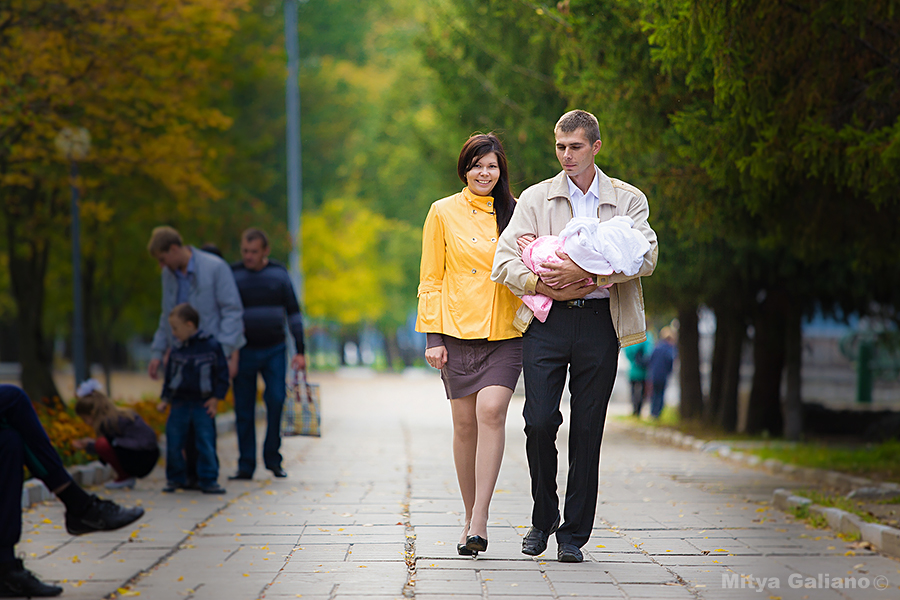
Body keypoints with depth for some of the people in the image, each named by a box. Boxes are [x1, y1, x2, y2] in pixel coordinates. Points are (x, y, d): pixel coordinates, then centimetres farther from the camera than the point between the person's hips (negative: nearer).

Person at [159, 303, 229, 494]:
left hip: (203, 405, -3)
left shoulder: (212, 346, -5)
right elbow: (169, 376, 16)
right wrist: (165, 398, 11)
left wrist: (216, 398, -4)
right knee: (173, 443, 4)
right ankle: (175, 478, 18)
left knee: (206, 442, -3)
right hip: (179, 403, 3)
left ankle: (208, 480, 5)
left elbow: (222, 373, 0)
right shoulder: (176, 352, 6)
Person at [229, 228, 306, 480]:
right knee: (244, 410, 0)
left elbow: (293, 313, 7)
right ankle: (246, 466, 8)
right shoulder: (232, 275, 0)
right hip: (243, 352, 0)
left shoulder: (279, 274, 3)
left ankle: (272, 458, 2)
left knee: (276, 400, -12)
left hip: (274, 350, 0)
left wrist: (300, 351, 1)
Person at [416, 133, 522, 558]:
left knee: (491, 411, -18)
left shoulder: (515, 213, 9)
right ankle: (471, 517, 17)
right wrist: (432, 336, -3)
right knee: (465, 423, 2)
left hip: (505, 332, 0)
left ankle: (479, 521, -19)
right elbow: (431, 279, 5)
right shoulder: (443, 213, 6)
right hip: (458, 330, 0)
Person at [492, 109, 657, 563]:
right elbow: (504, 261, 3)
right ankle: (543, 517, 14)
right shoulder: (534, 199, 10)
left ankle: (574, 534, 10)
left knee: (587, 429, 0)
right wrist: (543, 285, -14)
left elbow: (645, 258, -8)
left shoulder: (628, 200, 8)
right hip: (546, 321, 1)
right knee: (539, 421, -9)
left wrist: (586, 271, -19)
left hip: (599, 322, 0)